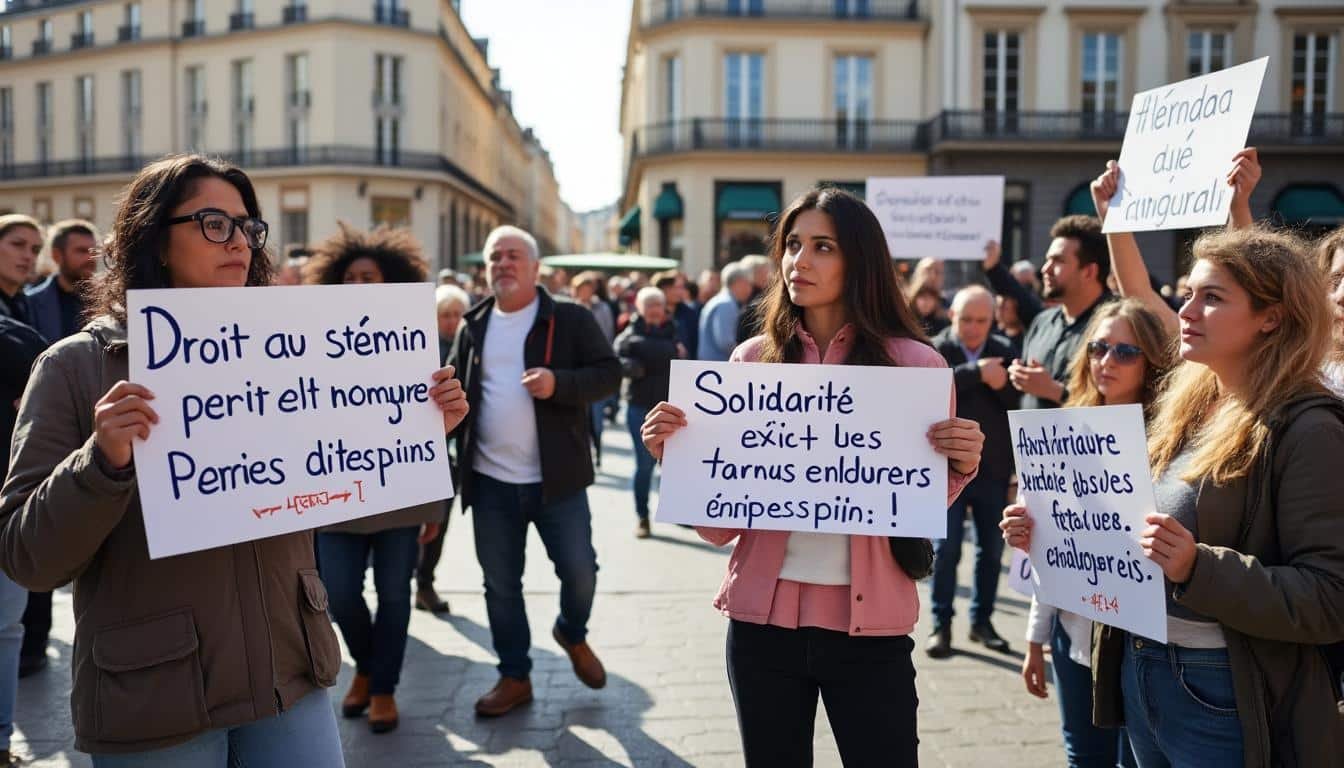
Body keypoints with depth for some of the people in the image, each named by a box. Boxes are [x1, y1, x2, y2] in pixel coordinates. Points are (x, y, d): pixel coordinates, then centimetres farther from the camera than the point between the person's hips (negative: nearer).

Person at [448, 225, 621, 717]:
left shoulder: (570, 319, -2)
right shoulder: (473, 326, 10)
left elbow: (609, 374, -7)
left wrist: (559, 382, -22)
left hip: (556, 478, -3)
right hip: (490, 482, 3)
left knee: (579, 572, 2)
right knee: (500, 584, 10)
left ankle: (572, 635, 35)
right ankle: (514, 677, 26)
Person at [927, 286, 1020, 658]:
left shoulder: (1004, 351, 6)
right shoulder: (936, 349, -4)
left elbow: (1020, 402, -2)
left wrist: (1003, 385, -21)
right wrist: (976, 372, -27)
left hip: (993, 467, 4)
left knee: (992, 550, 12)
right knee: (946, 550, 1)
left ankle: (982, 621, 25)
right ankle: (941, 624, 11)